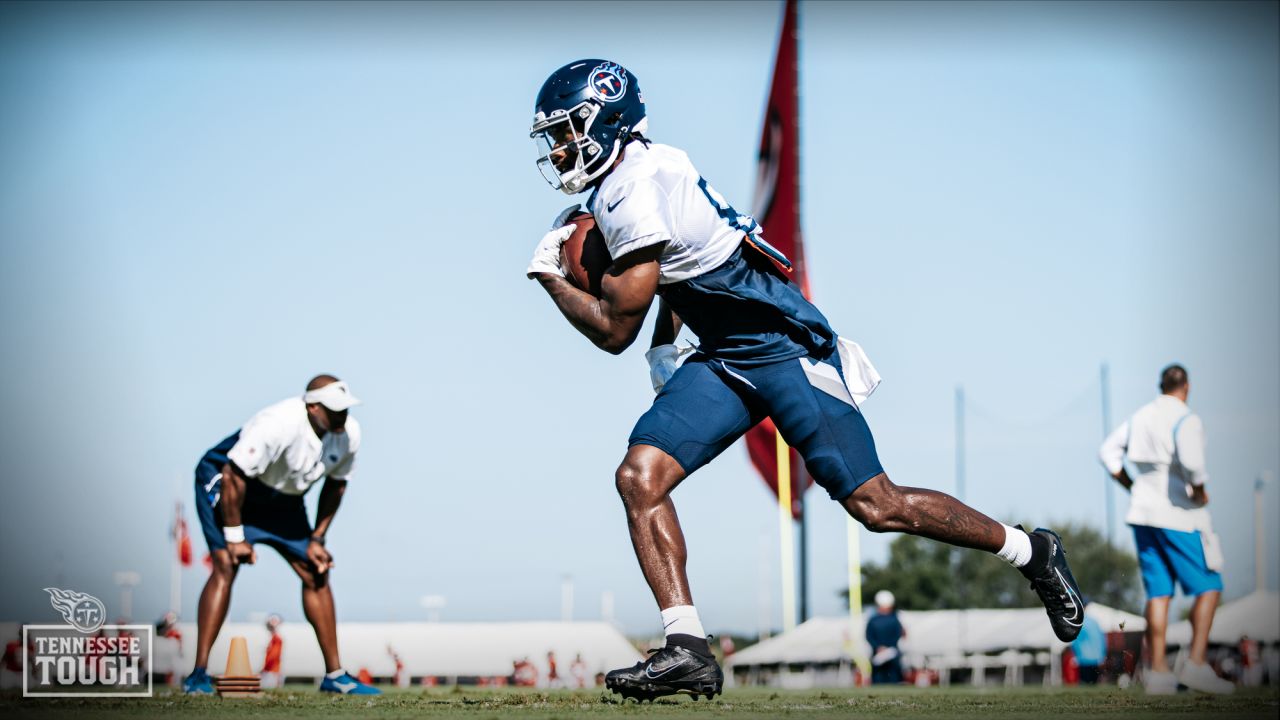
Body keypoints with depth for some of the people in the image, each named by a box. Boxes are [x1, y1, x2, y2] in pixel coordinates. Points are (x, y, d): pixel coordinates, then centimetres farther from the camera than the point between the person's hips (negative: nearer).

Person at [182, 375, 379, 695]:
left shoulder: (348, 434, -15)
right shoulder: (279, 425, -36)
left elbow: (335, 485, 3)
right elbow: (233, 477, -31)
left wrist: (317, 539, 1)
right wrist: (235, 537, -25)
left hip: (283, 499, 7)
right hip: (223, 482, -7)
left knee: (316, 573, 5)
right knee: (226, 565, -24)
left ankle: (334, 675, 15)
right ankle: (199, 674, -23)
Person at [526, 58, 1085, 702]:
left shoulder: (635, 192, -22)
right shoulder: (641, 168, 7)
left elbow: (614, 329, -16)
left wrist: (548, 275, -3)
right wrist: (663, 348, 14)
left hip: (784, 351, -9)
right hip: (721, 361, 9)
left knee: (876, 507, -4)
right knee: (639, 478, -8)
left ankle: (1033, 554, 15)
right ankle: (687, 650, -10)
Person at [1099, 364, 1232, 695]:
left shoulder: (1140, 416, 10)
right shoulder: (1186, 420, -12)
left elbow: (1108, 452, 14)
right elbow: (1191, 463, -28)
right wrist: (1200, 493, -11)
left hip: (1144, 511, 7)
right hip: (1178, 514, -7)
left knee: (1158, 592, 7)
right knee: (1208, 587, 1)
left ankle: (1158, 672, 3)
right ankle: (1196, 664, -9)